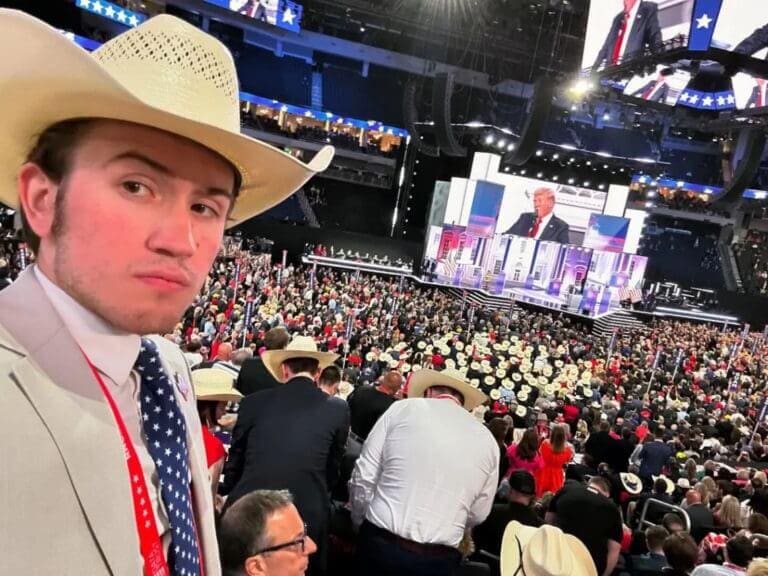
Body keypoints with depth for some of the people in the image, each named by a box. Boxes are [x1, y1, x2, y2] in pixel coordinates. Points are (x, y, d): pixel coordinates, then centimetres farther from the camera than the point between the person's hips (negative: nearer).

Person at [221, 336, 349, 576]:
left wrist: (228, 494, 27)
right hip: (309, 512, 0)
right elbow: (332, 470, 9)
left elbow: (235, 459, 9)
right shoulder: (338, 408, -1)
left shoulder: (253, 402, 0)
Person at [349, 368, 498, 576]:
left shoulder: (404, 408, -4)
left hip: (380, 543, -1)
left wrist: (361, 523, 12)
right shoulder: (488, 441, 3)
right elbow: (477, 514, 9)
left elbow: (364, 476, -4)